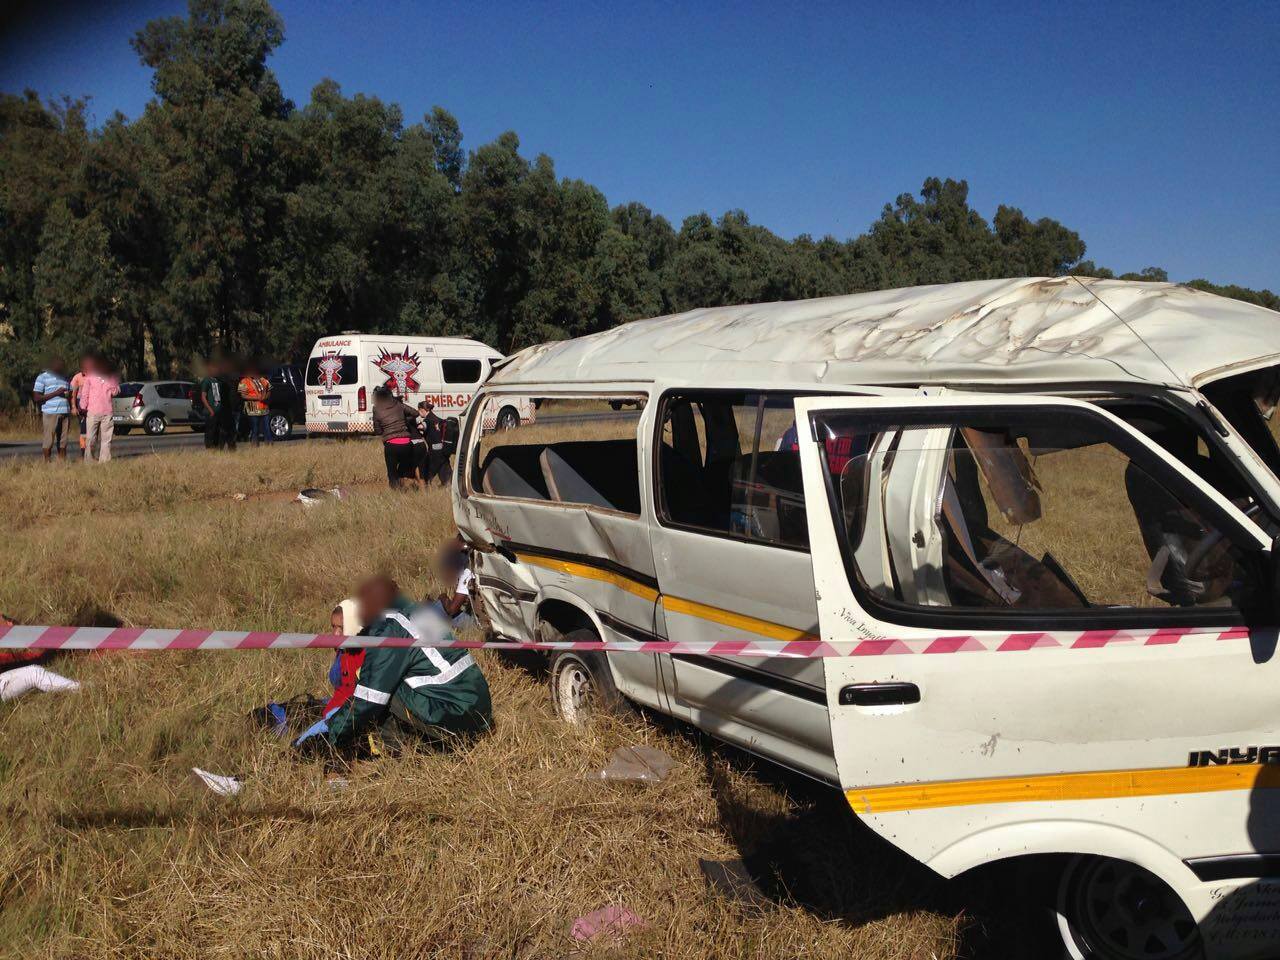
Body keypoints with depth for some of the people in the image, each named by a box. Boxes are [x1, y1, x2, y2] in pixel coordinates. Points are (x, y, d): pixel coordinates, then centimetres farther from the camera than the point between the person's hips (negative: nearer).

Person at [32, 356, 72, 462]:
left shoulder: (65, 378, 19)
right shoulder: (43, 377, 2)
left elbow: (70, 394, 28)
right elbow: (36, 398, -6)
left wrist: (68, 395, 4)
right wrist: (56, 393, -13)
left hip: (65, 413, 5)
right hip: (50, 413, -5)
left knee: (62, 441, 3)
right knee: (48, 440, -5)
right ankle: (47, 463, -1)